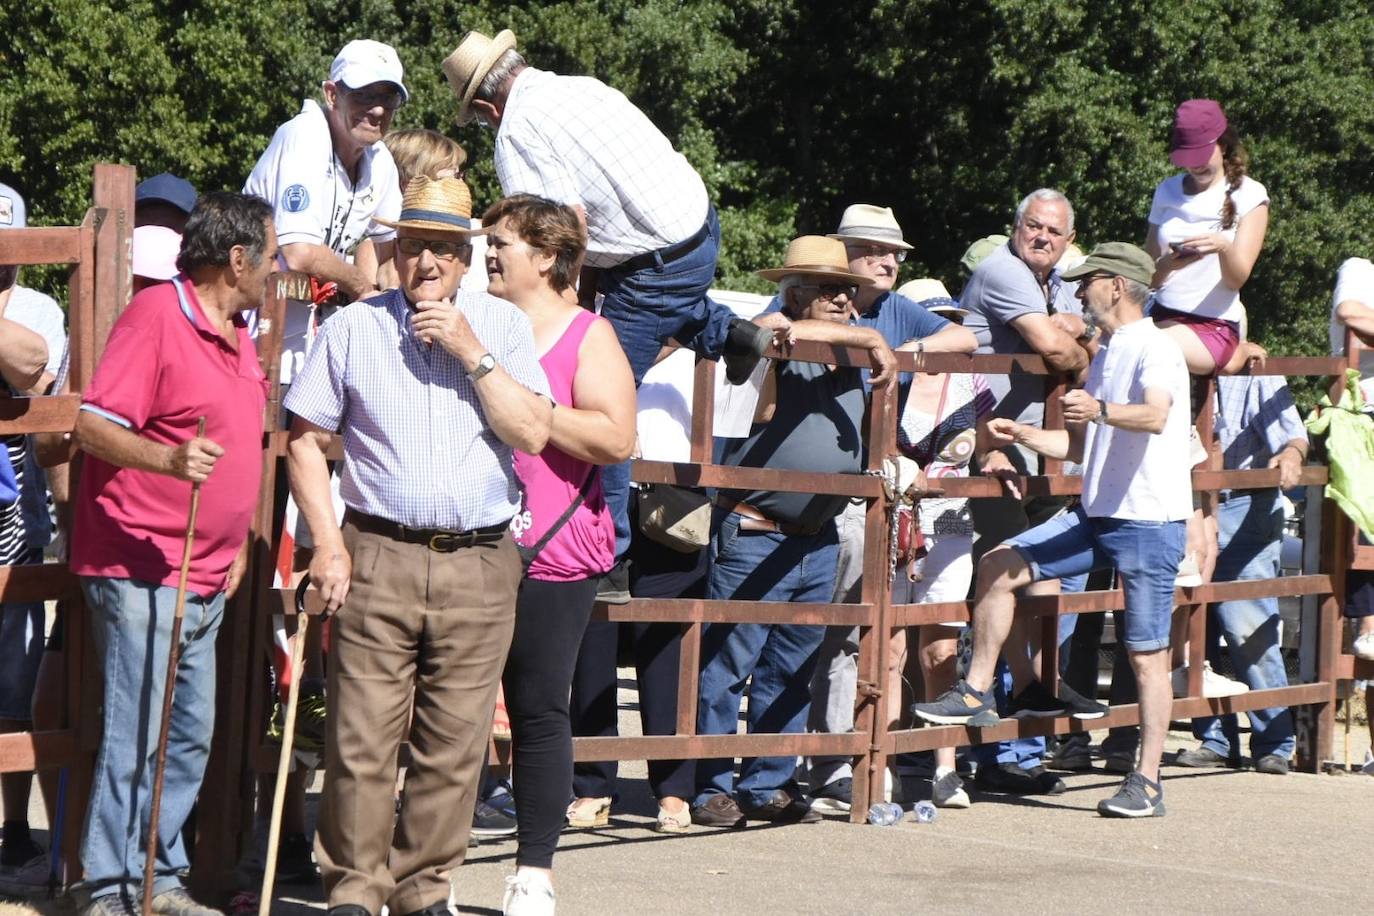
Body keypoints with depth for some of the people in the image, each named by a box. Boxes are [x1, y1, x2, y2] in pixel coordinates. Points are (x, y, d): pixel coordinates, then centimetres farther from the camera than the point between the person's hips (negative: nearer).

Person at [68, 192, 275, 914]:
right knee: (137, 736, -10)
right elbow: (94, 425, -18)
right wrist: (170, 461, -34)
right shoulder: (156, 314, -11)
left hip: (206, 578, 9)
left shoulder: (235, 333, 17)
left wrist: (237, 541, 20)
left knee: (190, 737, 10)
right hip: (140, 570, -9)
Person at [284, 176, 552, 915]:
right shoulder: (353, 329, 8)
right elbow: (305, 440, 7)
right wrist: (327, 542, -3)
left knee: (454, 745, 4)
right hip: (379, 557, -1)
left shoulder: (501, 325, 9)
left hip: (479, 565, 1)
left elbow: (532, 432, -3)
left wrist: (471, 351, -9)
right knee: (361, 738, -5)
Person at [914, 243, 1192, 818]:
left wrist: (1101, 410, -49)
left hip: (1150, 520, -9)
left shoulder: (1154, 349, -11)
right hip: (1097, 513, 9)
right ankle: (977, 694, 7)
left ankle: (1147, 783, -1)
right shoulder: (1105, 356, 18)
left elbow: (1156, 415, -32)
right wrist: (1023, 436, 13)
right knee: (999, 566, 0)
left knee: (1147, 654, -5)